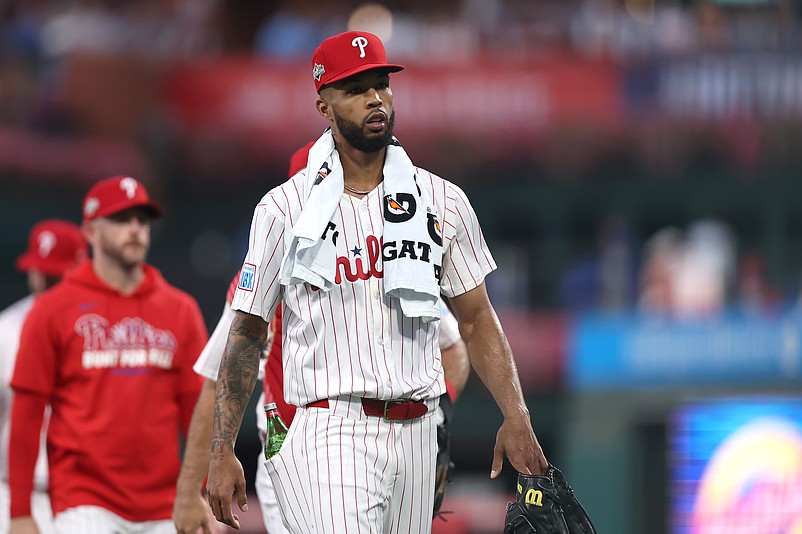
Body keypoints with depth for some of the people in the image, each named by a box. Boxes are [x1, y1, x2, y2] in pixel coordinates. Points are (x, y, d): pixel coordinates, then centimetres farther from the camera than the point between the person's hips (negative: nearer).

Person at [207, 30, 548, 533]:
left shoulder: (444, 202, 10)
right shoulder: (284, 209, 2)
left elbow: (476, 319, 14)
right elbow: (247, 332, 5)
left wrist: (516, 415, -1)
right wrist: (223, 453, -2)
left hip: (414, 433, 4)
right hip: (329, 434, -4)